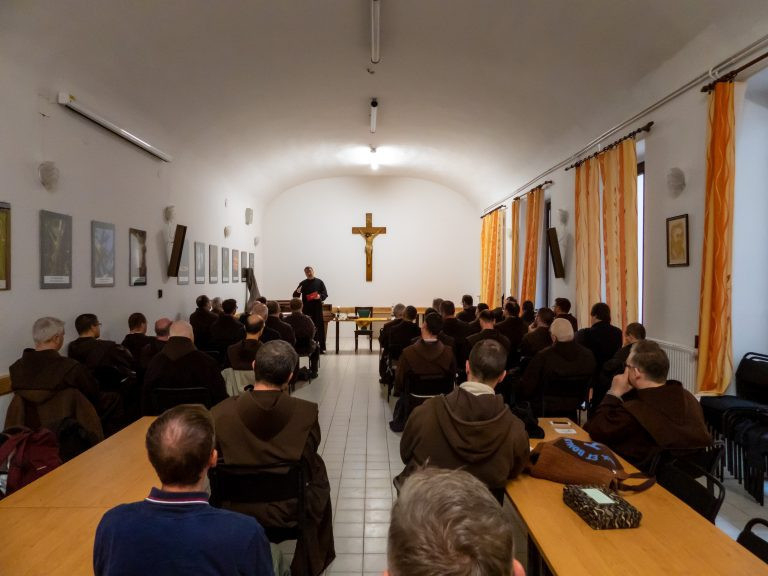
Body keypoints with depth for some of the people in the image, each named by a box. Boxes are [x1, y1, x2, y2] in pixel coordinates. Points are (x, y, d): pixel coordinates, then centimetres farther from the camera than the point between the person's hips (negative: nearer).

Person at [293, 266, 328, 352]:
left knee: (320, 327, 0)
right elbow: (295, 296, 4)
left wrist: (320, 296, -18)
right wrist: (297, 292, -19)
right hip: (307, 308, 1)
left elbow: (325, 293, 3)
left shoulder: (319, 282, 6)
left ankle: (322, 347, 4)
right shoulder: (303, 283, 7)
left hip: (317, 308, -1)